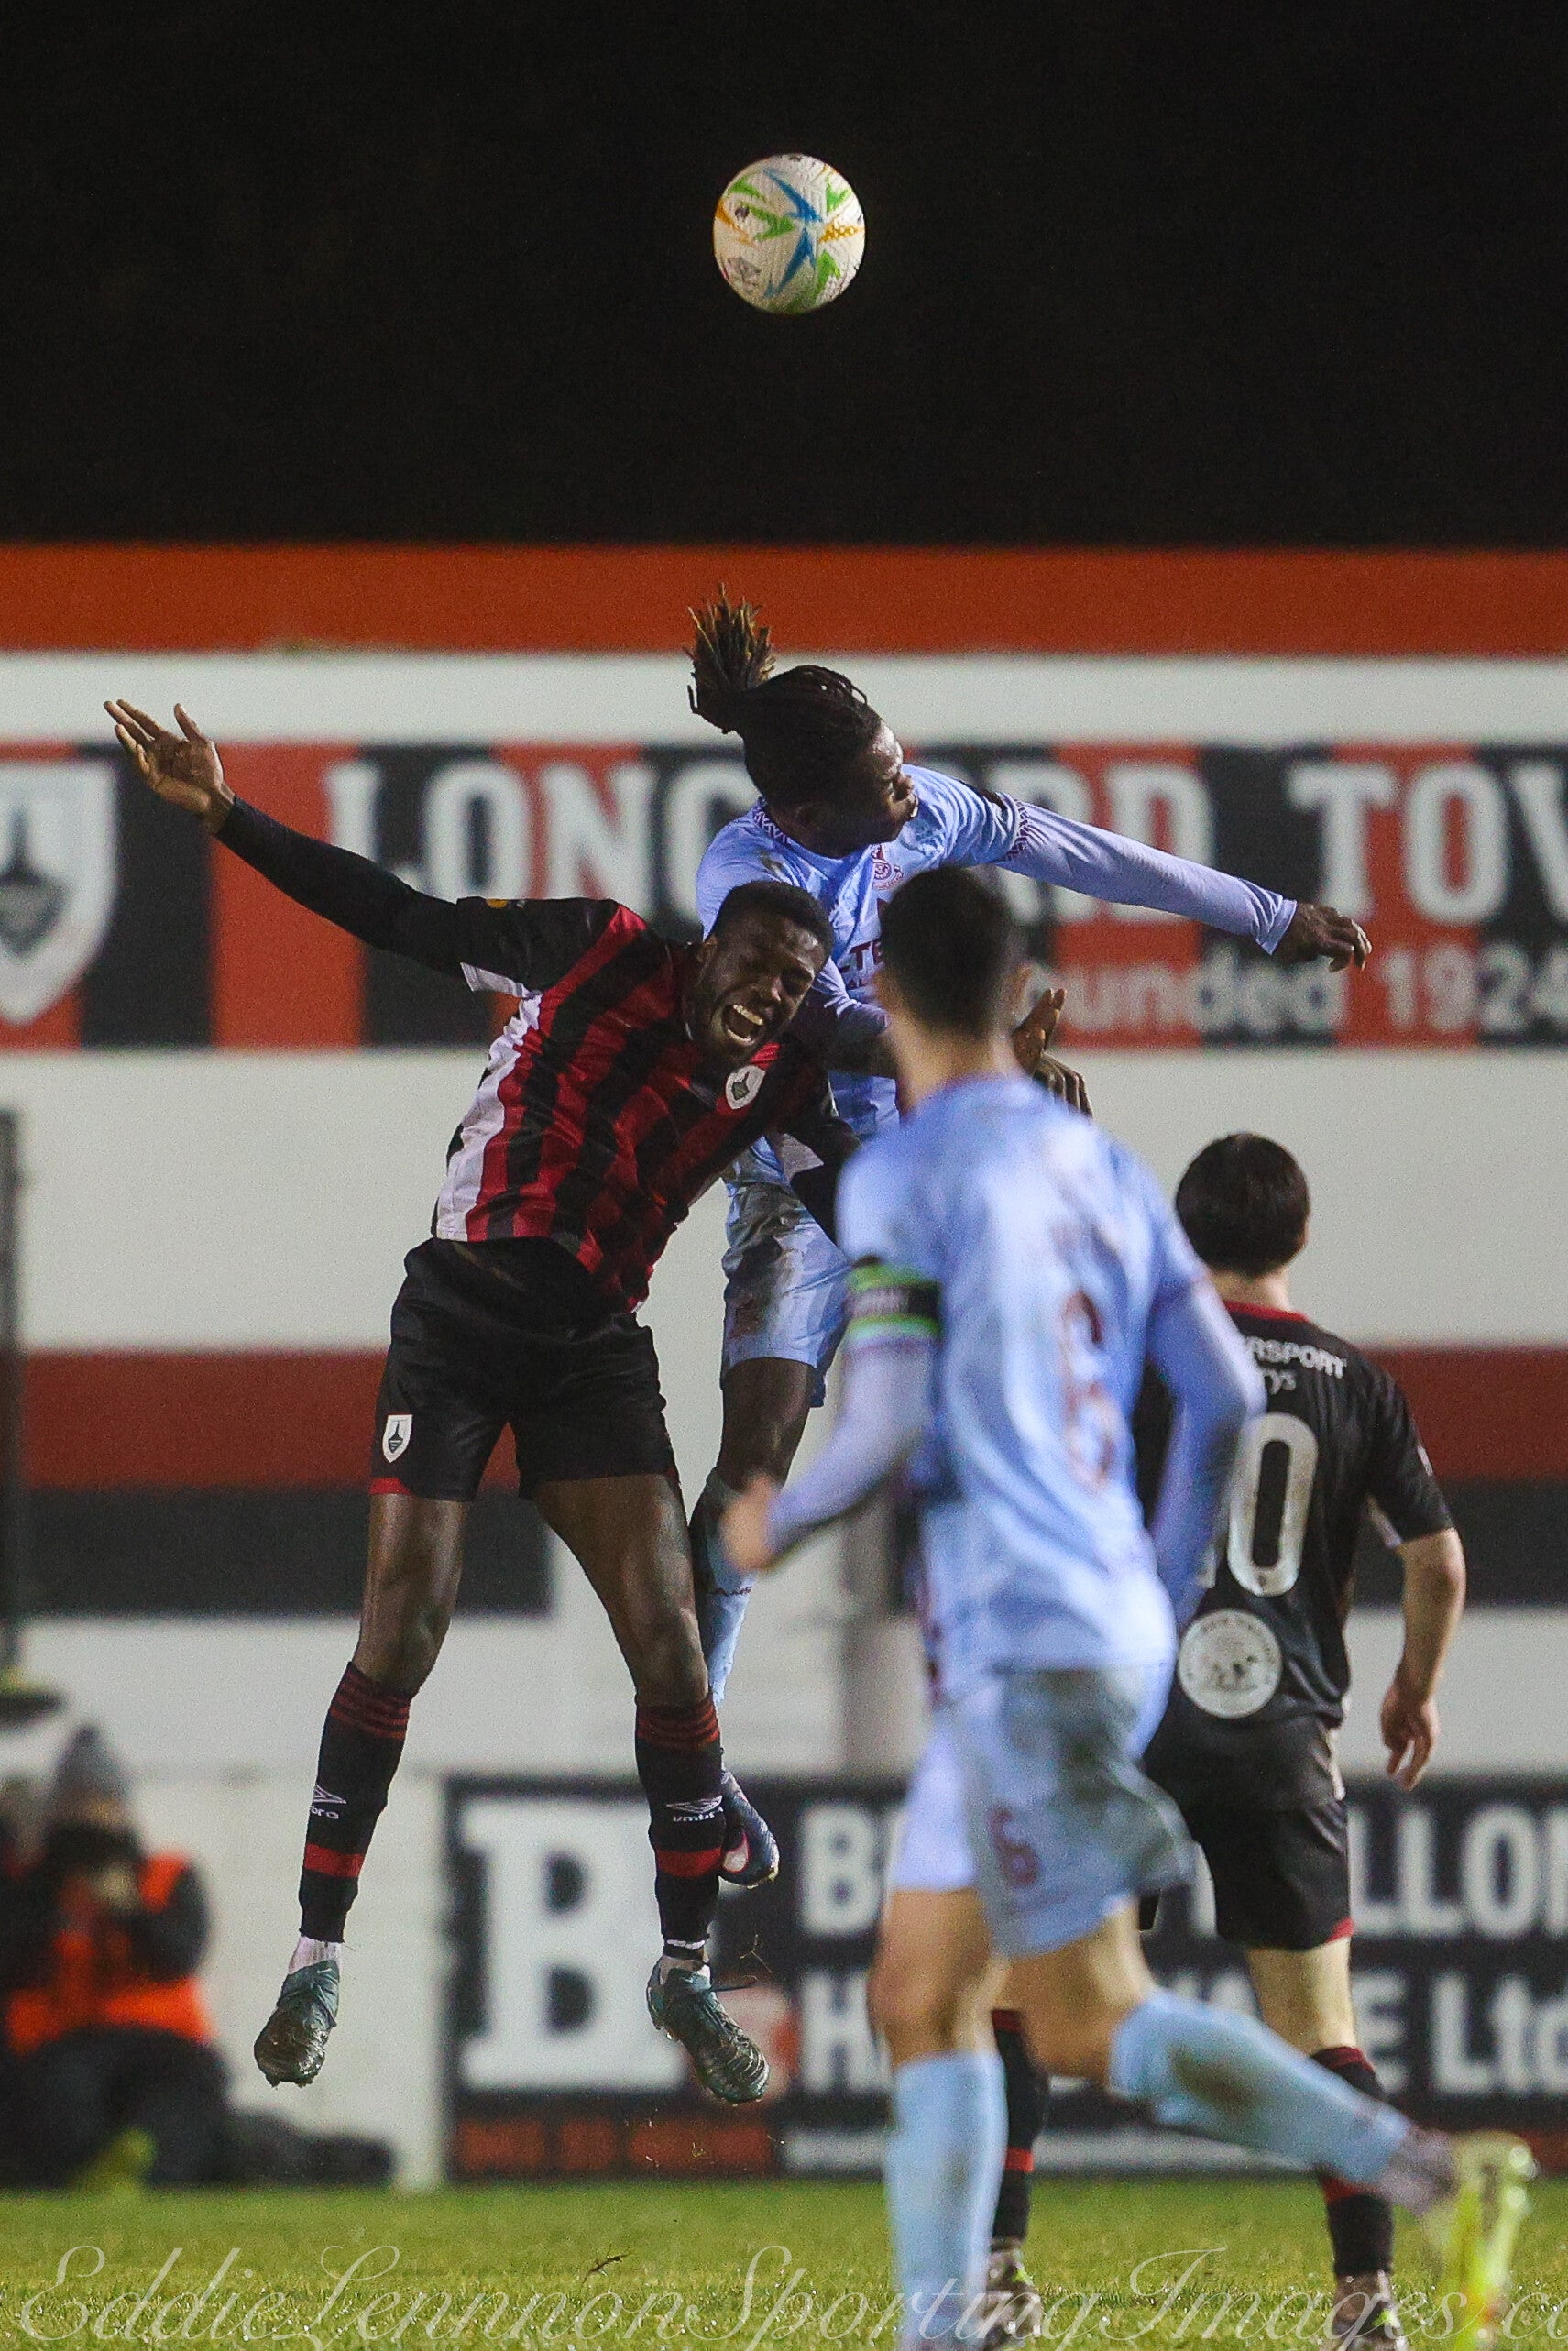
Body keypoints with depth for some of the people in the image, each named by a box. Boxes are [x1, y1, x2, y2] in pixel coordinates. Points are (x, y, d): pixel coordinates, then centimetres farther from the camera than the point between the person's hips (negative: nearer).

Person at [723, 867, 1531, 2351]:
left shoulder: (900, 1178, -9)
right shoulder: (1101, 1167, 14)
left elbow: (893, 1427, -15)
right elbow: (1226, 1396, 13)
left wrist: (778, 1520, 5)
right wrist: (1165, 1595, 24)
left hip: (1021, 1645, -8)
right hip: (1116, 1630, 8)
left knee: (1095, 2030, -11)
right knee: (920, 2002, 13)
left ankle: (1427, 2173, -23)